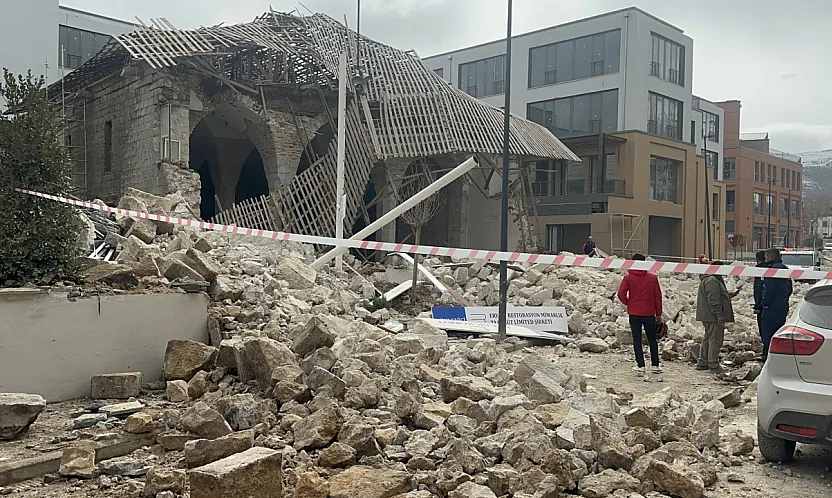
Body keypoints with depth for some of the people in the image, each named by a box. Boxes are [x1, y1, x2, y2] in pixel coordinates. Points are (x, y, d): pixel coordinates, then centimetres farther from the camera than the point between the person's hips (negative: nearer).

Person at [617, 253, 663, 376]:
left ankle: (640, 366, 0)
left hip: (634, 314, -2)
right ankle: (655, 366, 20)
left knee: (637, 341, 4)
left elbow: (621, 294, -13)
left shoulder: (628, 277, -6)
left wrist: (628, 303, 6)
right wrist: (658, 314, 11)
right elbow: (658, 296, 4)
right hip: (649, 314, 2)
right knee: (652, 340, 14)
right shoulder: (653, 278, 0)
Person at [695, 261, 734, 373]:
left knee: (708, 339, 17)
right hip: (714, 317, -12)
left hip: (708, 317, 12)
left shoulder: (712, 280, 20)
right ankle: (713, 365, -3)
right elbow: (713, 300, -23)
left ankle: (702, 363, 23)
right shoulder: (712, 281, -17)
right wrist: (719, 315, -23)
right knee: (715, 340, -7)